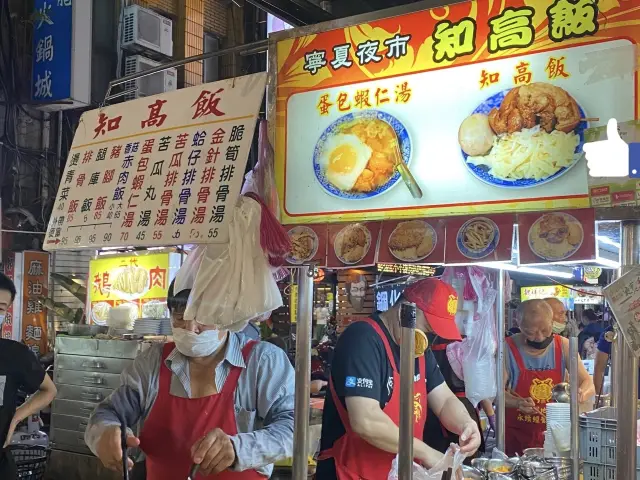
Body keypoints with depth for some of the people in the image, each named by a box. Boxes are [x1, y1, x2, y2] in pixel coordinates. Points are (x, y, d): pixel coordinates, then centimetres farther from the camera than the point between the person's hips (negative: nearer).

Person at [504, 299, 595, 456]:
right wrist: (518, 403, -28)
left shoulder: (563, 346, 0)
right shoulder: (508, 348, -9)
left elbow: (589, 384, 2)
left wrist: (581, 394, -20)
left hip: (553, 434, 2)